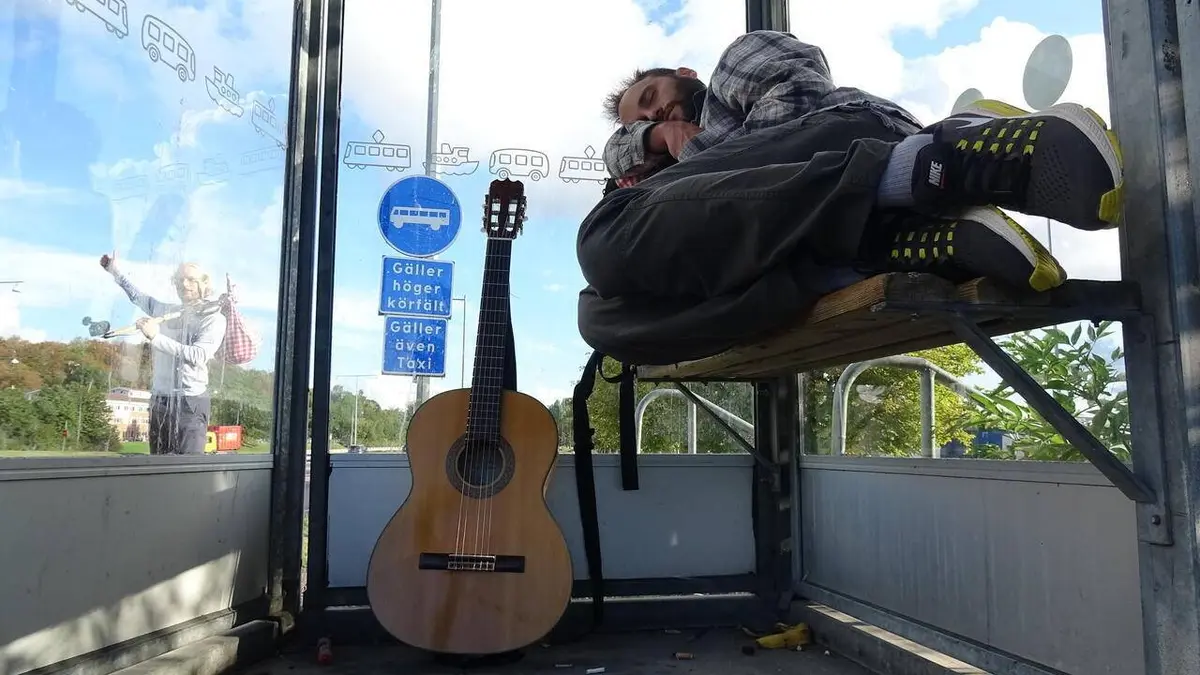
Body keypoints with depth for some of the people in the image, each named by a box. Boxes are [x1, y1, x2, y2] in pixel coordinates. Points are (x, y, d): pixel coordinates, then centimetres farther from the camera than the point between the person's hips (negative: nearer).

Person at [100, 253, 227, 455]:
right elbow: (137, 296, 34)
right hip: (159, 400, 6)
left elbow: (198, 355, -19)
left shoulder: (213, 318, -4)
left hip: (190, 402, -6)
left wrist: (156, 337, -20)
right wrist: (114, 271, 39)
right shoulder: (166, 310, 13)